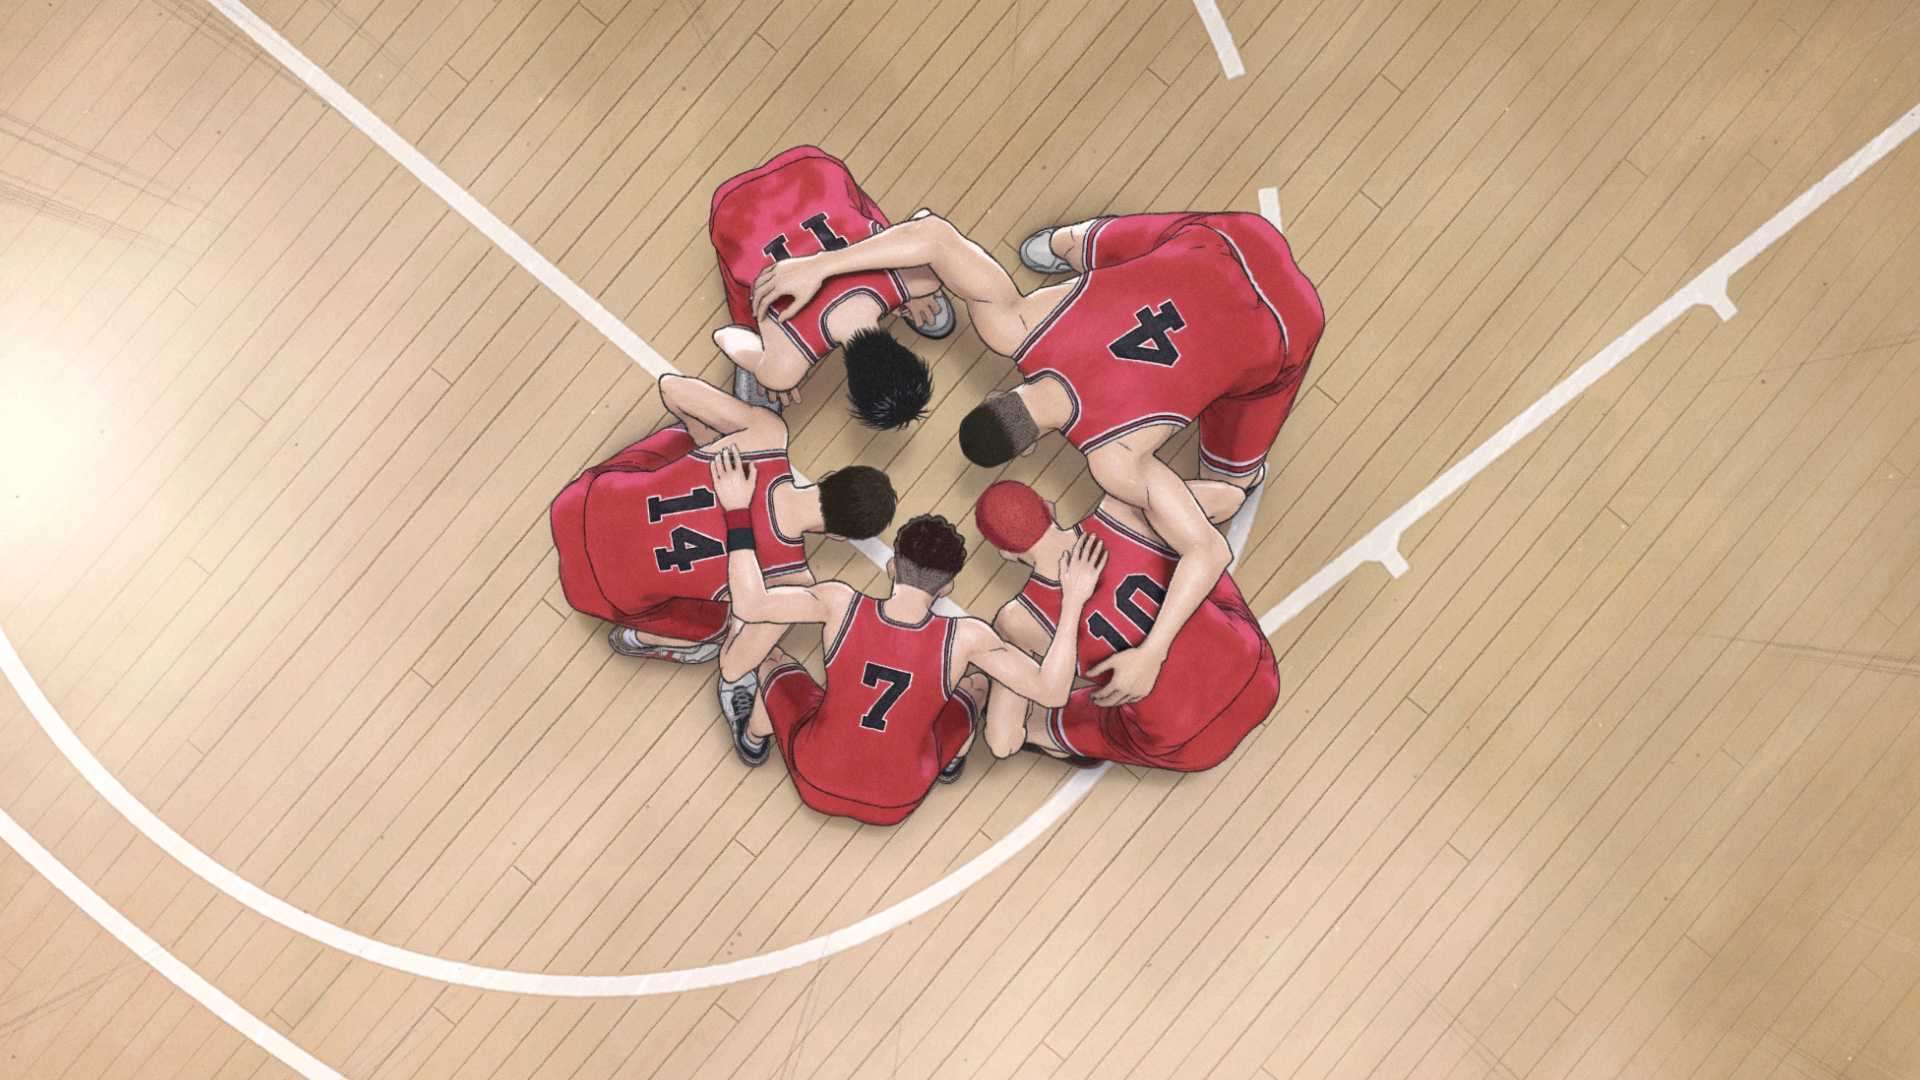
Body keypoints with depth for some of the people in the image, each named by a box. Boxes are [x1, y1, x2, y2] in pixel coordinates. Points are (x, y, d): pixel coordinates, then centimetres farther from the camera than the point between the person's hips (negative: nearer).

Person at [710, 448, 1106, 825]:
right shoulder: (965, 638, -25)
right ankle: (951, 760, 49)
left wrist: (736, 511, -12)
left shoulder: (840, 605, -25)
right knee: (978, 679, 19)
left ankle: (754, 739, 52)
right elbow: (1052, 691, -22)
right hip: (895, 807, 0)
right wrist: (1072, 602, -19)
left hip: (814, 784, 1)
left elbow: (749, 604, -17)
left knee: (770, 658, 23)